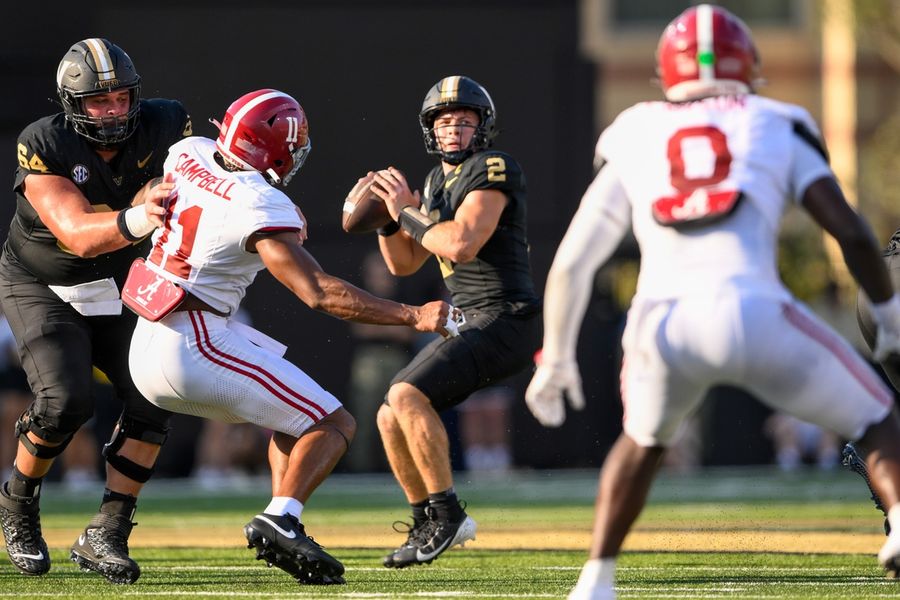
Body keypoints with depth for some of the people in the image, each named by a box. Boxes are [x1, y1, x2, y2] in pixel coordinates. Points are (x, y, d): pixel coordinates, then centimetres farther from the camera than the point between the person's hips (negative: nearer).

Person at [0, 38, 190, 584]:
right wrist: (133, 221, -57)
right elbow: (77, 235, -37)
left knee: (153, 400, -12)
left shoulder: (160, 126, -16)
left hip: (112, 290, 4)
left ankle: (105, 536, -3)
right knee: (67, 399, -23)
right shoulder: (44, 146, -27)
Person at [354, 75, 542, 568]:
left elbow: (461, 244, -24)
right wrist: (384, 215, 2)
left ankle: (446, 512, -14)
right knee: (391, 418, 8)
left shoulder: (492, 170, -11)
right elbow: (403, 263, 18)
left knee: (406, 396, -23)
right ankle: (428, 525, 20)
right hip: (468, 322, 10)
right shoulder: (438, 181, 17)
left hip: (505, 319, -10)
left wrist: (407, 212, -12)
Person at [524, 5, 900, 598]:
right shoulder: (777, 131, 20)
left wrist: (556, 357, 34)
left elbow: (571, 264, 22)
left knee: (644, 439, 34)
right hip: (754, 314, -2)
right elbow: (851, 232, 12)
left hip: (661, 322, 2)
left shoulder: (633, 146, 24)